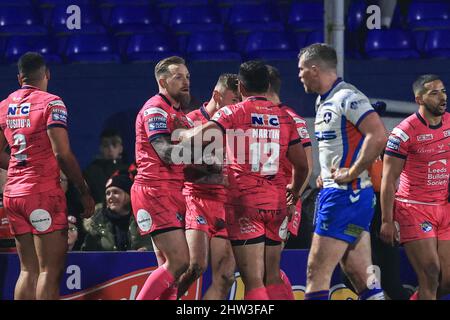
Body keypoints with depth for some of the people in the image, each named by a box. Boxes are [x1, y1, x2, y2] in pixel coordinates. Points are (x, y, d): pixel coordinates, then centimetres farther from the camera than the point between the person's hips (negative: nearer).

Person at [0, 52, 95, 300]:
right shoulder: (51, 103, -7)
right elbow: (62, 153, -14)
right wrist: (84, 191, -8)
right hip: (43, 194, -6)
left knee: (28, 270, 10)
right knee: (51, 270, -6)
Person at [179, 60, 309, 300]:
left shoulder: (232, 113, -2)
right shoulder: (284, 117, 9)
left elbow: (202, 136, -17)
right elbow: (301, 164, 10)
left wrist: (184, 136, 6)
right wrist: (294, 189, 30)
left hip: (245, 201, -4)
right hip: (276, 201, 4)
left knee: (253, 280, -6)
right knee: (273, 278, 13)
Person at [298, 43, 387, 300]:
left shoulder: (347, 98, -14)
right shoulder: (323, 101, 17)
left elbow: (378, 137, -25)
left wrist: (352, 172, -19)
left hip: (346, 194, -10)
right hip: (334, 192, 10)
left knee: (317, 271, -8)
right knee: (361, 276, 7)